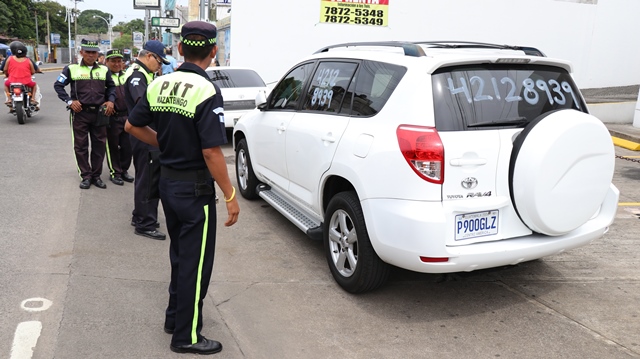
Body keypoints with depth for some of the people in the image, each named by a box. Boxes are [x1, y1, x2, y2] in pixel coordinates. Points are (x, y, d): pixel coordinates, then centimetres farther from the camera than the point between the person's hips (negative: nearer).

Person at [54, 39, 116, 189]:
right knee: (81, 146, 3)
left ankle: (96, 175, 17)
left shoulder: (104, 70, 9)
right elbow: (58, 85, 3)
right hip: (80, 113, -2)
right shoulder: (72, 69, 1)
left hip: (99, 113, 2)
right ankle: (85, 176, 12)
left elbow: (111, 86, 19)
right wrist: (69, 101, -8)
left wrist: (111, 100, 2)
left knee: (99, 145, 6)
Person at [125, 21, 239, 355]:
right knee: (196, 262, 5)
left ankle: (175, 316, 38)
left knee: (180, 253, 23)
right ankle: (186, 336, 18)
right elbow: (211, 152, -23)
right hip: (195, 188, -7)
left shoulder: (159, 85, 2)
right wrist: (230, 196, -16)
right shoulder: (206, 91, -20)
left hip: (167, 180, 8)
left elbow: (133, 126, 11)